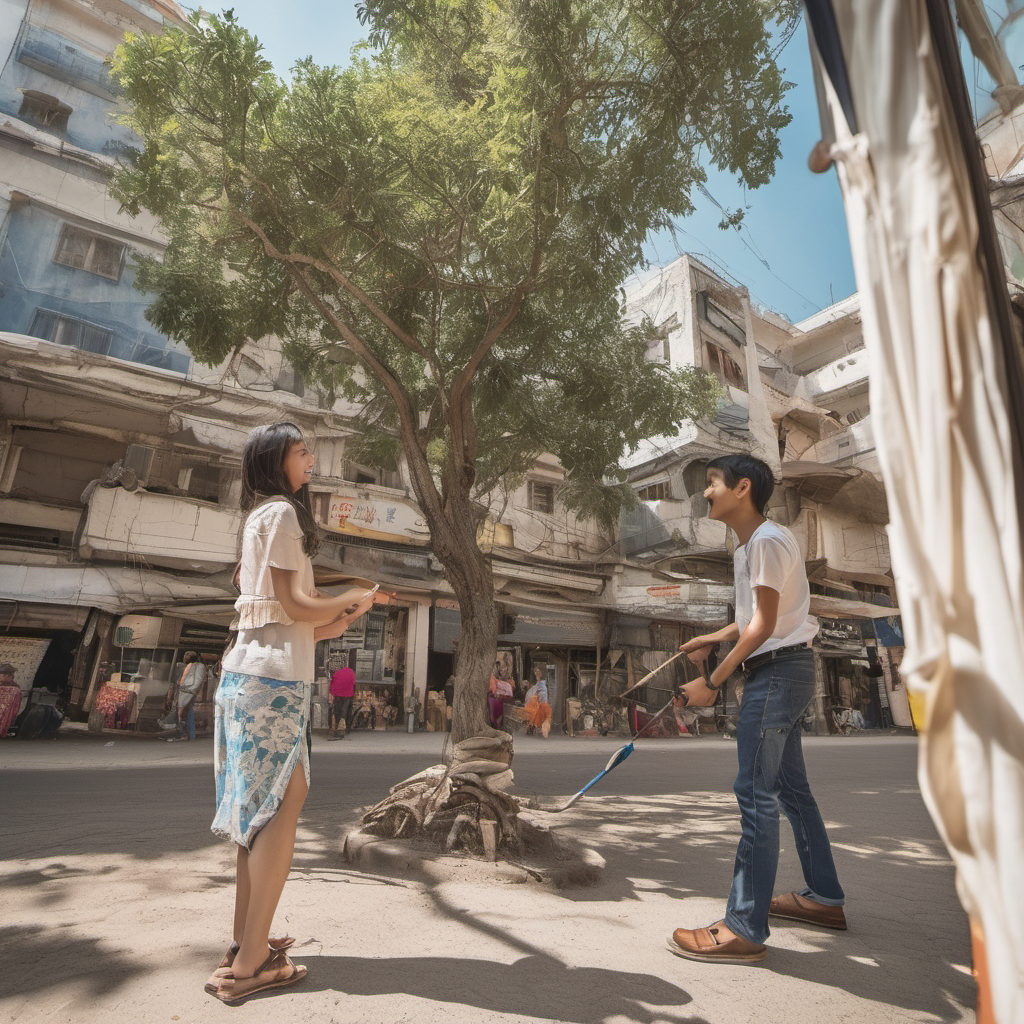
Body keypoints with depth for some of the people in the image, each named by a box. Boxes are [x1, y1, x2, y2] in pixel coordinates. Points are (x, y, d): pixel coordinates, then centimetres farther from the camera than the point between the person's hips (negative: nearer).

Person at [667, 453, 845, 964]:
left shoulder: (768, 540, -16)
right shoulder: (747, 546, 15)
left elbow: (764, 624, -19)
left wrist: (712, 682, -17)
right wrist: (712, 639, 13)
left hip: (779, 669, -11)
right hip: (780, 672, 11)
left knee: (755, 793, -9)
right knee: (790, 787, 19)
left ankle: (743, 930, -1)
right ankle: (825, 898, 33)